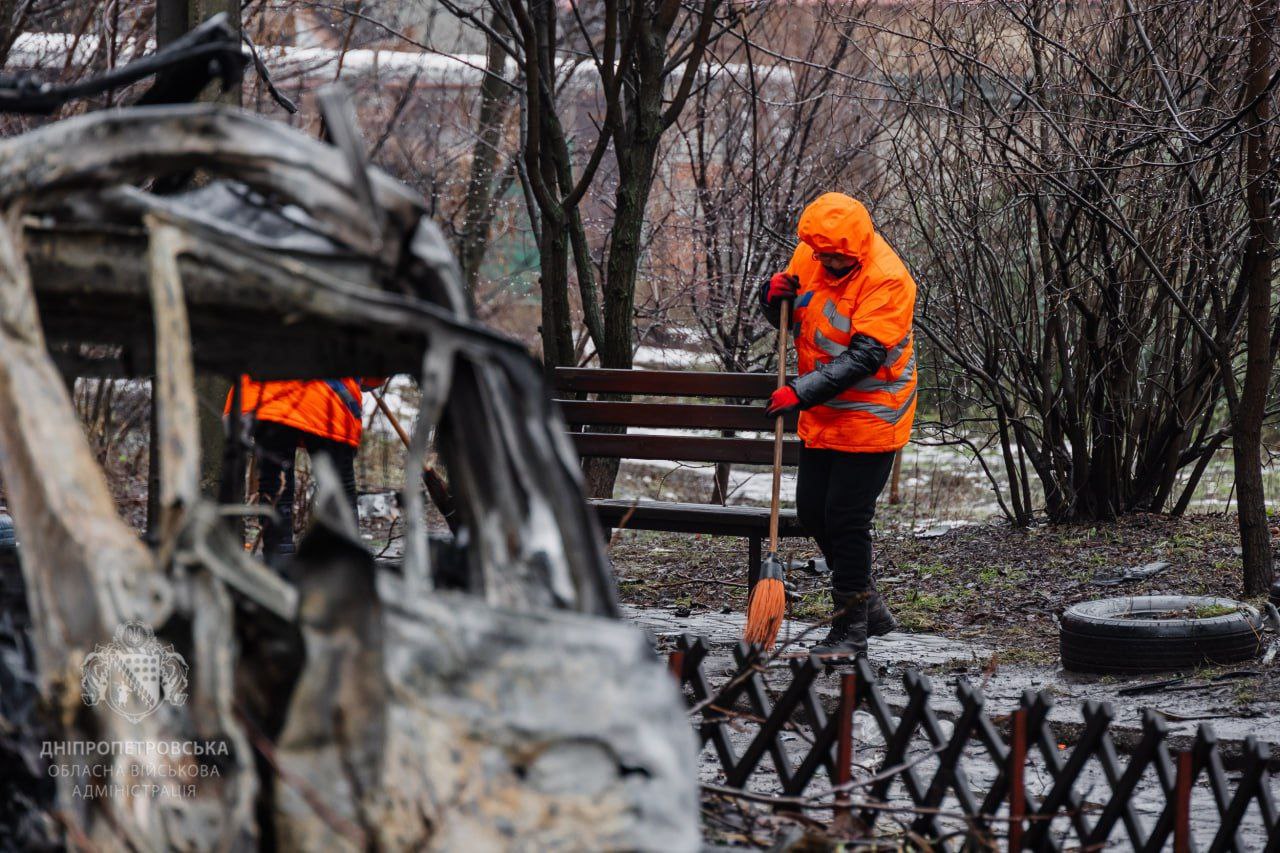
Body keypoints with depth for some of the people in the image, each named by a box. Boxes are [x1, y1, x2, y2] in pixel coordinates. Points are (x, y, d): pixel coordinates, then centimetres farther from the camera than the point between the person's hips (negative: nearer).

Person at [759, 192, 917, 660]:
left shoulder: (887, 279, -23)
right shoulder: (810, 255, -1)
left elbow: (863, 359, -28)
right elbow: (789, 319, 13)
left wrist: (802, 392, -33)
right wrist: (776, 294, -11)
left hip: (870, 416, -8)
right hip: (822, 416, 8)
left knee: (846, 518, -7)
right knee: (813, 512, 12)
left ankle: (851, 632, 2)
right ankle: (869, 606, 27)